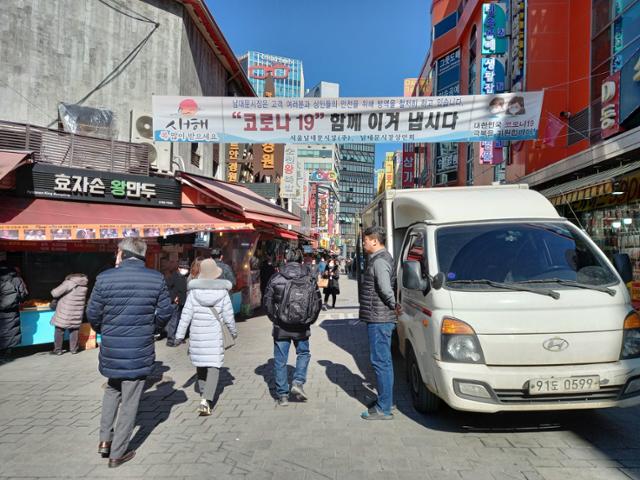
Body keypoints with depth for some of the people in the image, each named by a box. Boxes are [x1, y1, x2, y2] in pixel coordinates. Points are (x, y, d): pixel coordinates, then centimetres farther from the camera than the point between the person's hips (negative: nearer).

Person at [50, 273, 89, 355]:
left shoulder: (68, 283, -16)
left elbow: (55, 293, -16)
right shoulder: (85, 285, 1)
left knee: (59, 330, 9)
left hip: (65, 312, -4)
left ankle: (57, 350, 15)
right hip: (77, 314, 5)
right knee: (74, 330, 16)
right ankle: (74, 349, 20)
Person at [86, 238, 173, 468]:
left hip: (111, 348, 2)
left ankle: (105, 440, 27)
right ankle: (117, 453, 23)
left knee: (112, 389, 29)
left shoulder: (105, 278, -10)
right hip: (139, 351, -1)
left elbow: (92, 313, -3)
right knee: (129, 401, 12)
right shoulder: (156, 278, -9)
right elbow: (166, 312, -5)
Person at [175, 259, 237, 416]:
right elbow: (228, 316, -2)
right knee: (214, 367, 2)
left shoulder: (194, 291, -6)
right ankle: (206, 400, -12)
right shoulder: (222, 292, -7)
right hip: (215, 335, -2)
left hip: (197, 335, 2)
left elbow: (186, 315, -4)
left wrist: (180, 335, 3)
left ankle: (204, 396, 35)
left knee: (200, 365, 19)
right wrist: (234, 331, 15)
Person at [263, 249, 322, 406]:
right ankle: (298, 382, 5)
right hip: (301, 328, 1)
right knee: (303, 353, 23)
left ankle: (282, 395, 14)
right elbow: (318, 302, 1)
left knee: (280, 361, 9)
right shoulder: (310, 279, -1)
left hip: (281, 327, -1)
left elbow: (267, 301, -1)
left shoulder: (276, 278, -4)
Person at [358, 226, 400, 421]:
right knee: (384, 362, 17)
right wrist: (394, 307, 9)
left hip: (379, 320, -11)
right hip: (380, 319, 11)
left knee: (380, 362, -4)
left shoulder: (379, 261, -16)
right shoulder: (382, 258, 17)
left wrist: (394, 306, -9)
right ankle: (385, 401, 29)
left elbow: (386, 289, -24)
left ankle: (384, 409, 4)